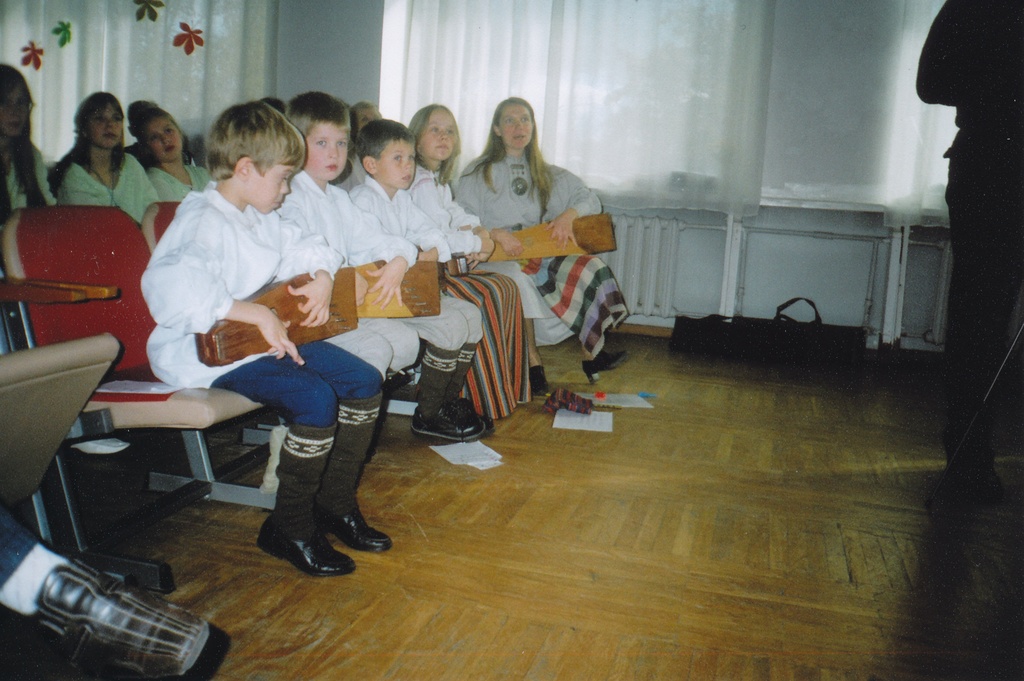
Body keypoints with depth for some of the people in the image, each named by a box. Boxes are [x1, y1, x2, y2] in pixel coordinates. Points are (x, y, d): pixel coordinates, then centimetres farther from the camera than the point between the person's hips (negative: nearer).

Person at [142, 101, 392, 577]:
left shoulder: (261, 219, 13)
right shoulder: (202, 221, -19)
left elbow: (304, 247, 28)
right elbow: (168, 286, -36)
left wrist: (321, 276, 4)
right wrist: (255, 314, -37)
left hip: (275, 337, 10)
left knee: (364, 381, 1)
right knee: (316, 398, -29)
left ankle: (334, 505, 15)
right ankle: (289, 529, -9)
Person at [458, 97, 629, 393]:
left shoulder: (546, 174, 19)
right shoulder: (478, 173, 7)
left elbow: (590, 200, 12)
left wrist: (569, 214, -10)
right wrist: (496, 234, -23)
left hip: (542, 255, 4)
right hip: (496, 258, -4)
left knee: (591, 267, -22)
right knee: (519, 278, -38)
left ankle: (591, 352, -15)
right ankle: (532, 360, -26)